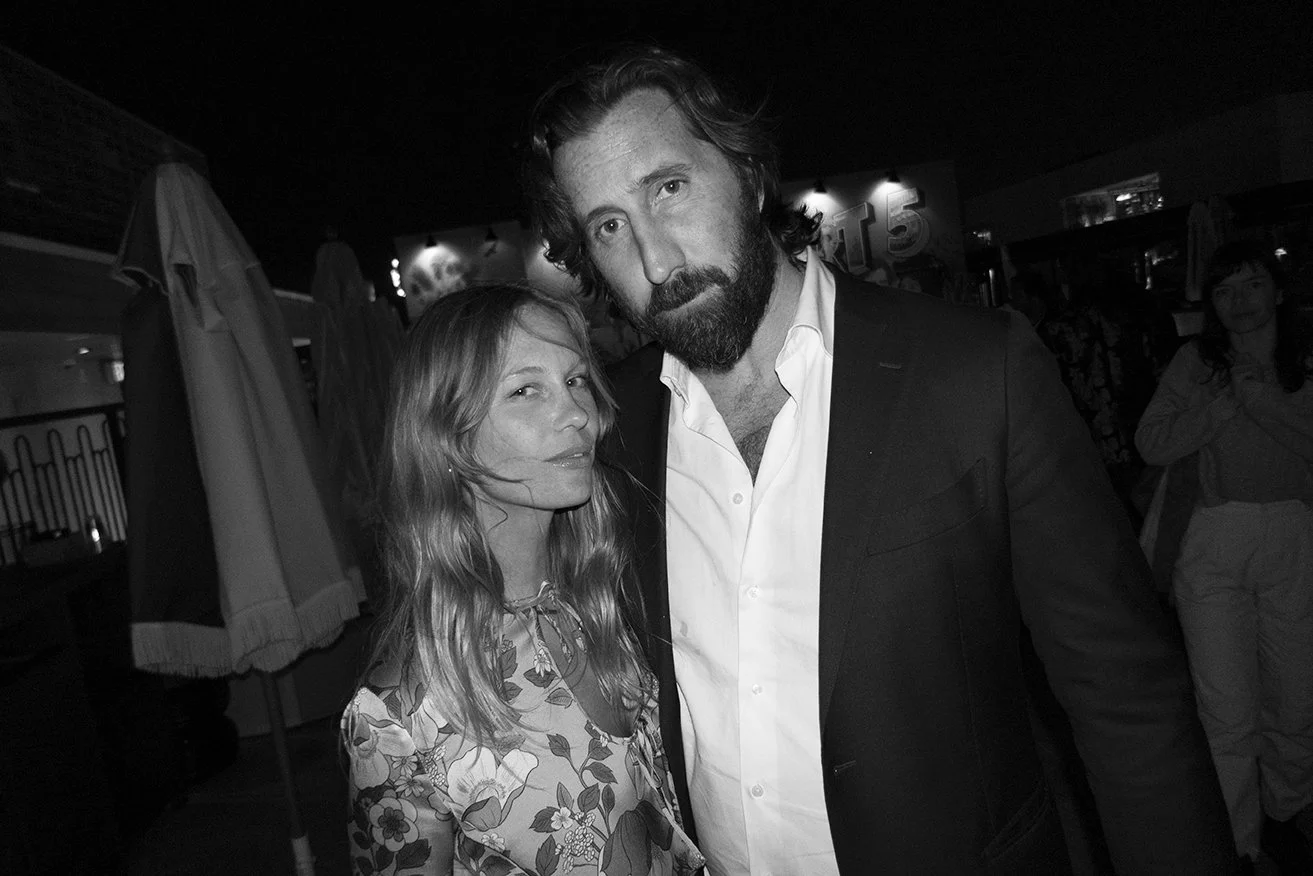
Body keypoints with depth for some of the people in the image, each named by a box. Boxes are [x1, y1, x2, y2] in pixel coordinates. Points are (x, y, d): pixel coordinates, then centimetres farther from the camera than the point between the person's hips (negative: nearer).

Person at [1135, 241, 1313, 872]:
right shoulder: (1197, 362, 2)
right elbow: (1153, 444, -8)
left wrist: (1261, 398, -12)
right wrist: (1226, 401, -11)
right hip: (1215, 543, -2)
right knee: (1228, 716, -2)